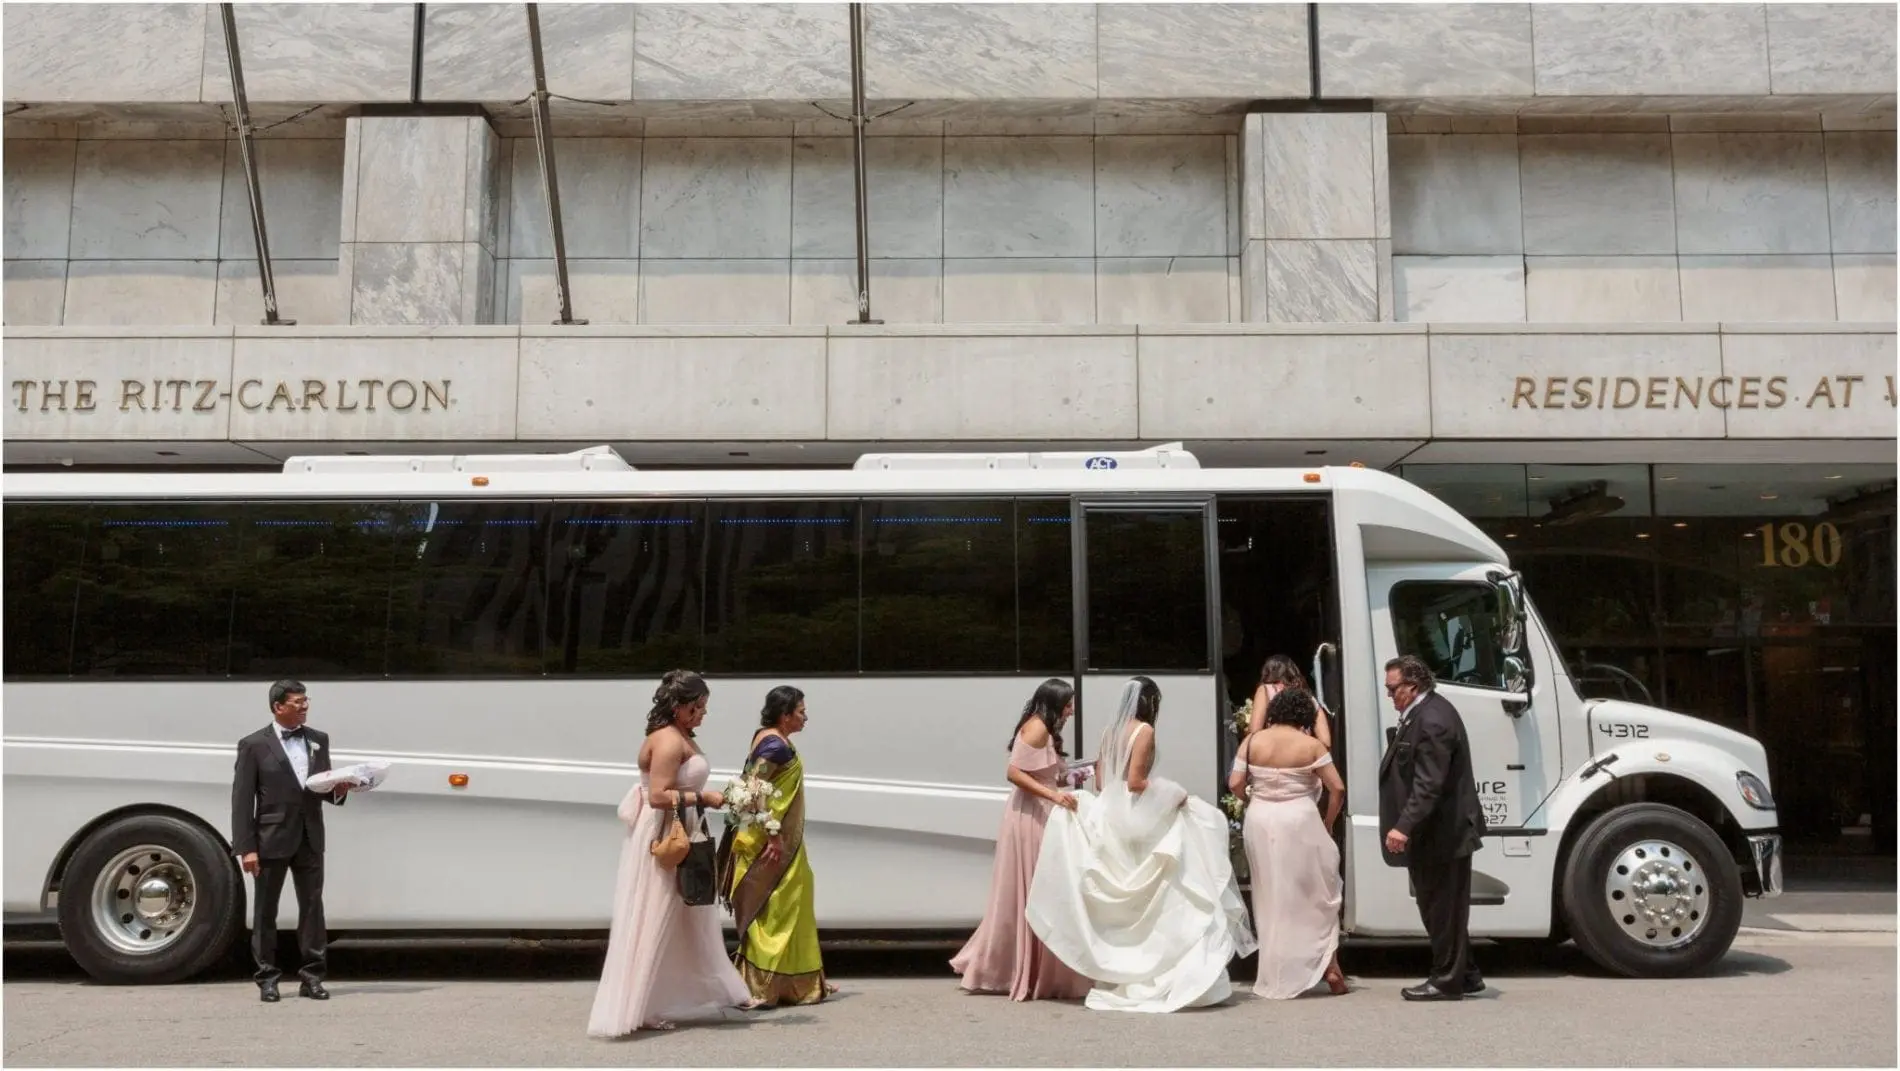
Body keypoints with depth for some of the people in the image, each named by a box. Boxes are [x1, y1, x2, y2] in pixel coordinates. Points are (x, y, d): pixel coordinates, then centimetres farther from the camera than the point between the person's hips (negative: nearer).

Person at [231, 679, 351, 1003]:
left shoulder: (318, 740, 11)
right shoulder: (254, 745, -3)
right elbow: (241, 800, -6)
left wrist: (338, 790, -7)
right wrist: (246, 848, -13)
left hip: (310, 839, 4)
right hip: (272, 840, -4)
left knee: (312, 906, 5)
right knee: (265, 911, 5)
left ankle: (312, 976, 13)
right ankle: (267, 979, 15)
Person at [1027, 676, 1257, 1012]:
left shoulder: (1110, 732, 11)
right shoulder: (1144, 731, -11)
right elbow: (1135, 781, -18)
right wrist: (1174, 794, -9)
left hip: (1110, 818, 8)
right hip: (1137, 819, -8)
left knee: (1122, 903, 12)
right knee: (1152, 902, -1)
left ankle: (1120, 977, 16)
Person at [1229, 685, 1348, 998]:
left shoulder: (1252, 742, 1)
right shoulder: (1311, 745, -4)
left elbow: (1235, 784, -3)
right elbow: (1337, 789, -7)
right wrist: (1327, 823, 7)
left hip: (1260, 823, 3)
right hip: (1299, 822, -2)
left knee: (1271, 899, 12)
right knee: (1317, 893, 13)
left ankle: (1276, 978, 18)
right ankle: (1329, 967, 11)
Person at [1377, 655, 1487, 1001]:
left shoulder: (1431, 721, -22)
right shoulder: (1427, 711, 12)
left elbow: (1428, 785, -27)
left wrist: (1404, 826, -29)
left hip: (1441, 833, -11)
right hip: (1441, 831, 11)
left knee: (1442, 910, 0)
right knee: (1442, 908, 17)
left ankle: (1448, 981, 9)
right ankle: (1465, 975, 26)